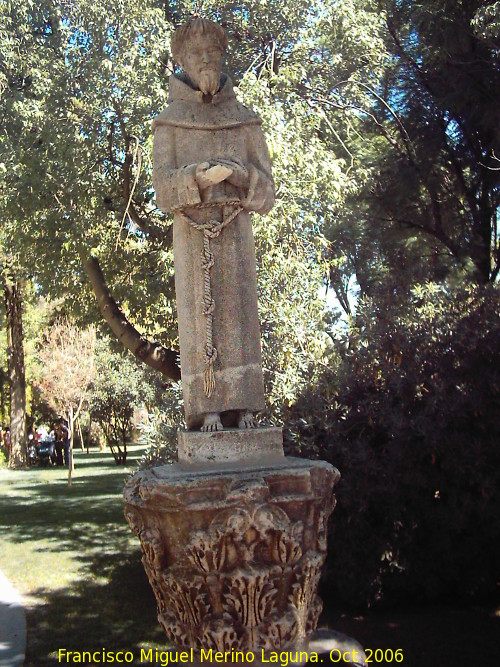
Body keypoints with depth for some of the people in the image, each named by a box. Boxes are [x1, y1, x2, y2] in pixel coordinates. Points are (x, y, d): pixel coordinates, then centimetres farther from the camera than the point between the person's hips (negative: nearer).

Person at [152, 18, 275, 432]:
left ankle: (243, 406, 0)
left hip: (235, 229, 1)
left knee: (239, 312, -4)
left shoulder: (245, 120, 13)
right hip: (192, 231, -1)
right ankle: (208, 408, -3)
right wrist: (202, 175, -23)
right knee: (200, 314, -6)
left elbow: (265, 186, 7)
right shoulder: (168, 122, 9)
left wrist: (238, 173, -16)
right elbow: (163, 184, -3)